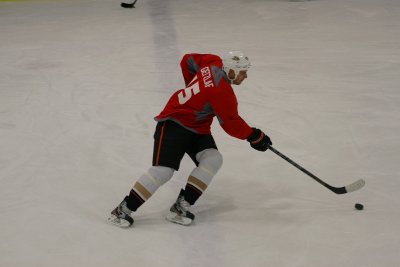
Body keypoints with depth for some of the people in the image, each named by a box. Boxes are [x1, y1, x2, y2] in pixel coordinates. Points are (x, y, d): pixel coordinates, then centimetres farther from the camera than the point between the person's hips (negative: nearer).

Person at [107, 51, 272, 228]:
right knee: (162, 170, -18)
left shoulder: (215, 63, -2)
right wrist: (253, 136, -4)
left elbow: (188, 60, 15)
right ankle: (124, 209, -8)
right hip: (173, 123, -9)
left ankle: (181, 206, -15)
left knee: (213, 159, -13)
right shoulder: (222, 92, -25)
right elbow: (231, 124, -16)